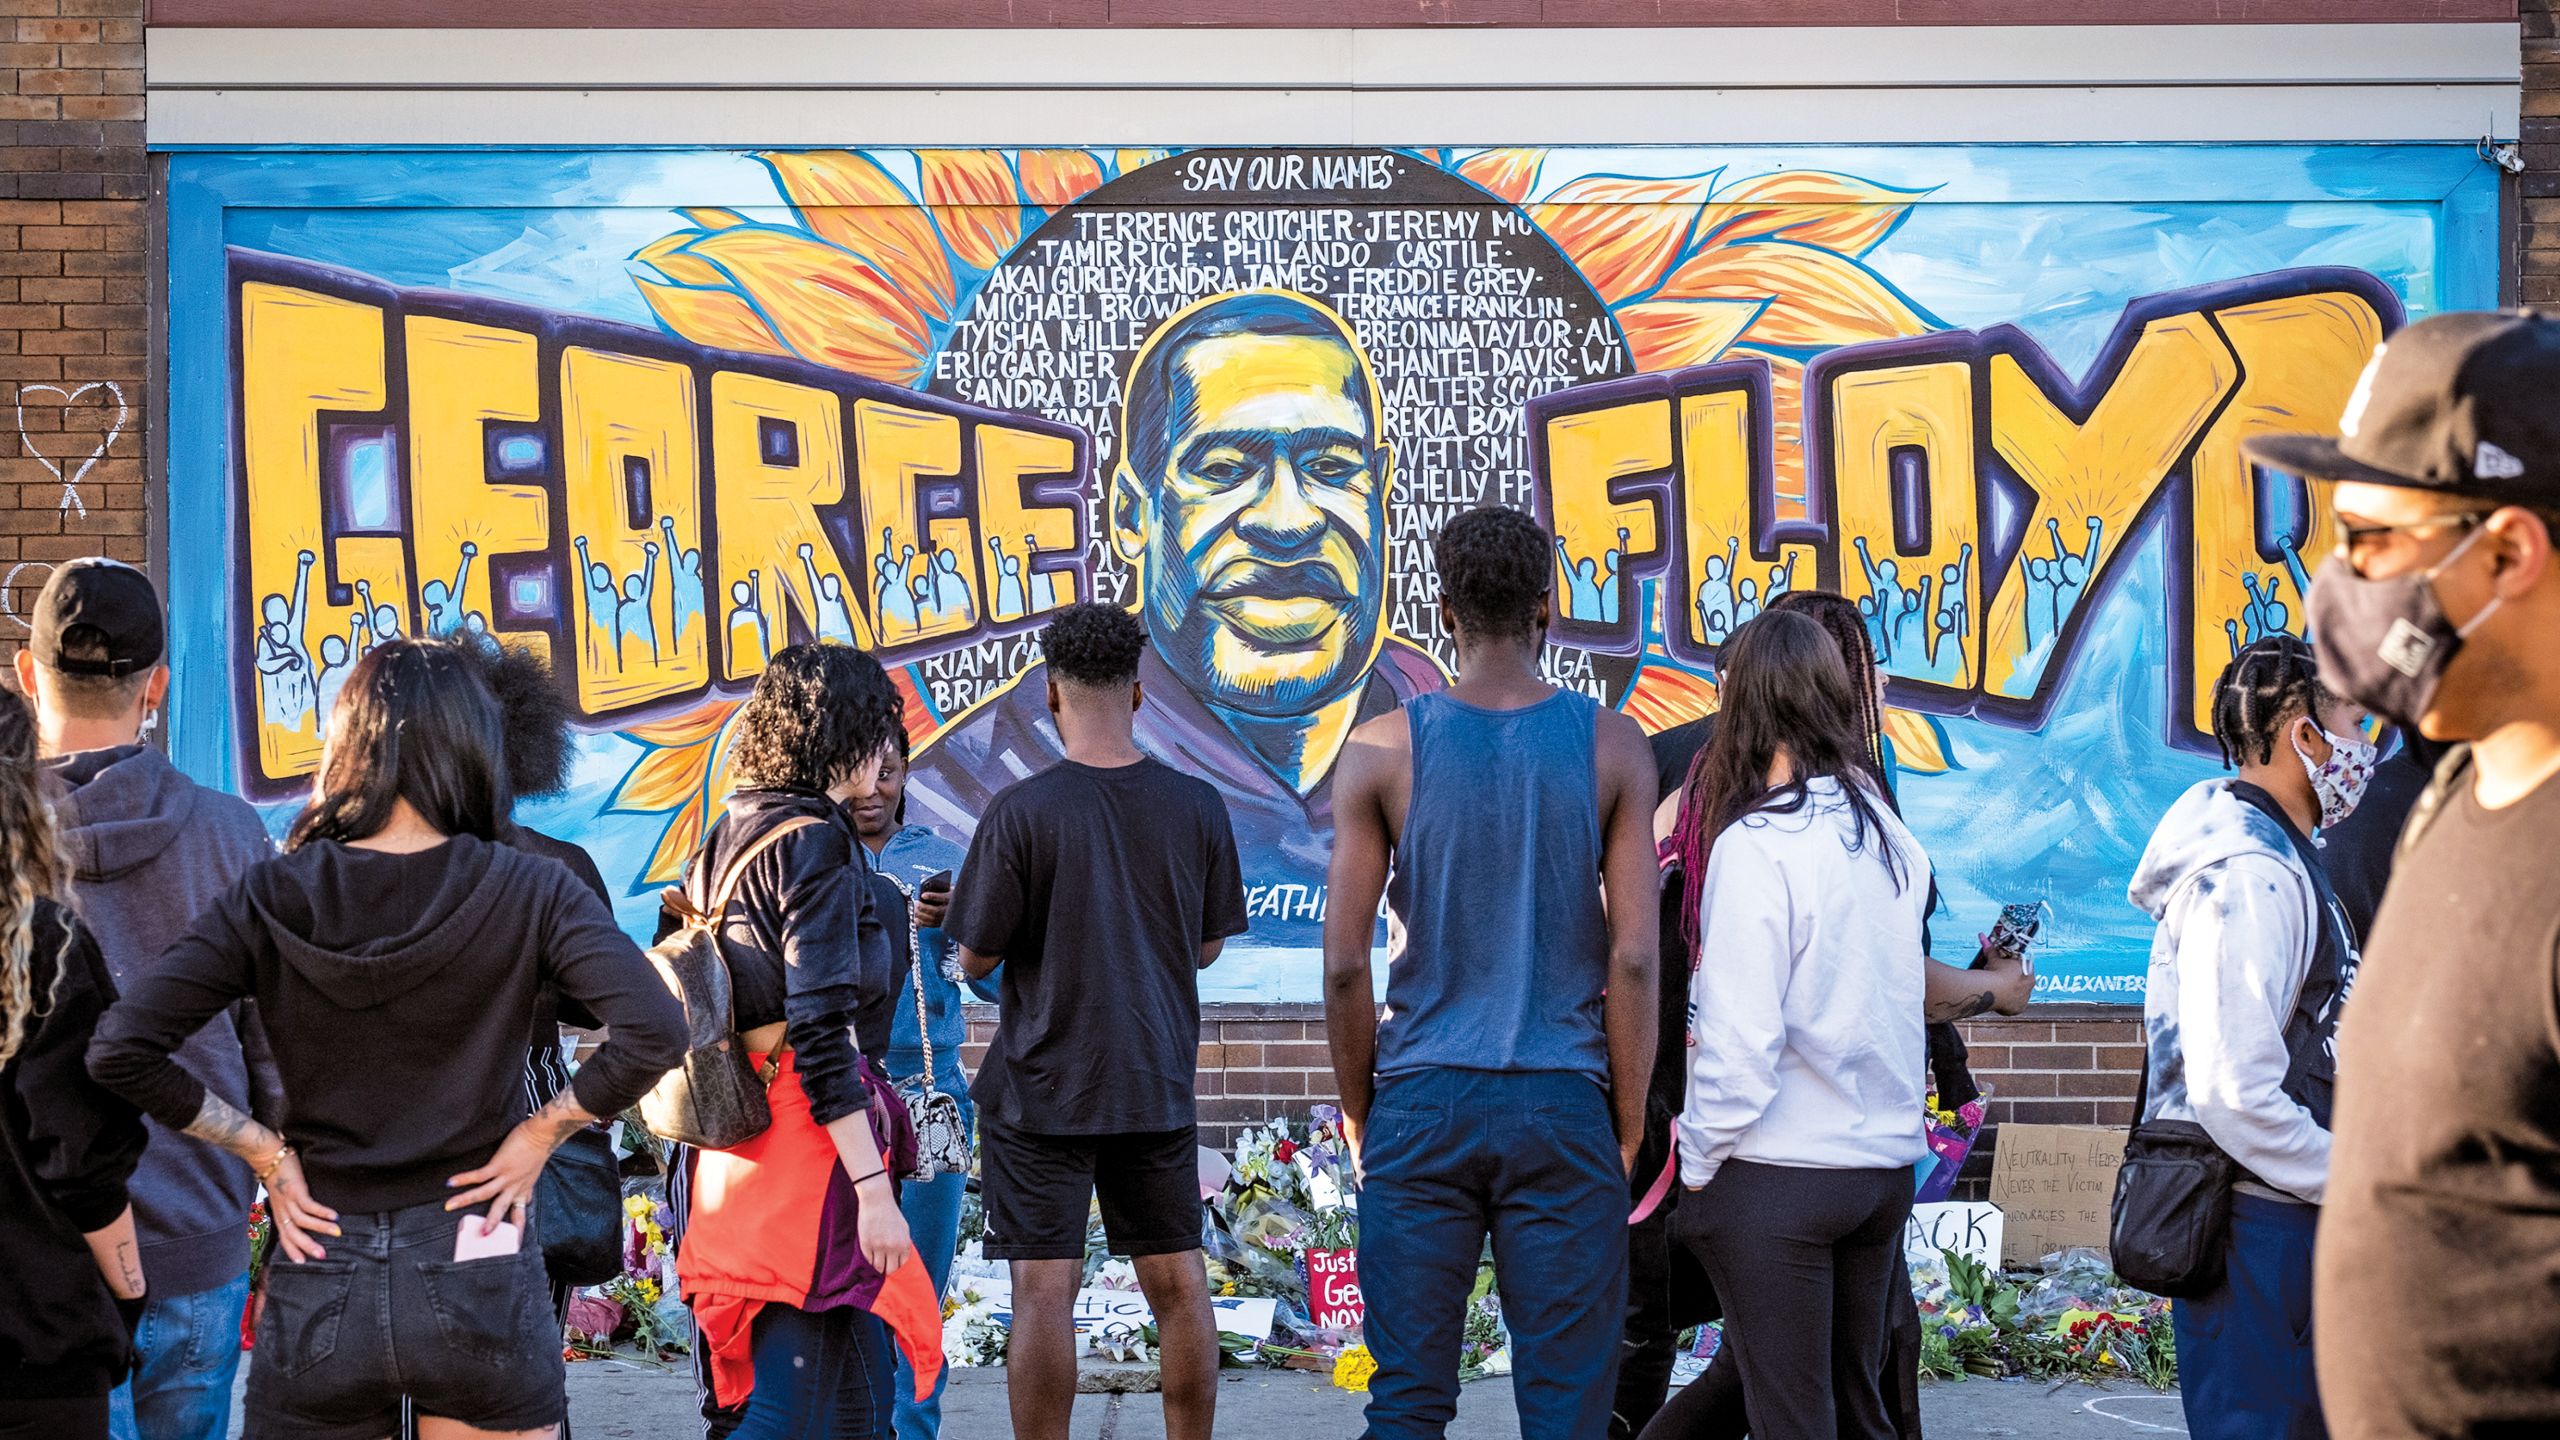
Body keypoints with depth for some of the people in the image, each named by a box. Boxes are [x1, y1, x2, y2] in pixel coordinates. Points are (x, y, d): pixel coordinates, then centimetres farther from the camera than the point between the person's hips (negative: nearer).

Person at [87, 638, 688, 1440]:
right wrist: (541, 1133, -4)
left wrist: (263, 1151, 0)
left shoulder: (271, 898, -2)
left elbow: (121, 1052, -9)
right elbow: (654, 1033, -17)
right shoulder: (525, 891, -6)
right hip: (478, 1278, -1)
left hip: (320, 1281, 1)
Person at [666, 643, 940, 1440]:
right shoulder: (815, 843, -12)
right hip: (810, 1140, -9)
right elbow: (819, 1031, -19)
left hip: (731, 1138, 9)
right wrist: (874, 1189, -20)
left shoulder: (725, 837, 14)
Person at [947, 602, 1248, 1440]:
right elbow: (1206, 948, 8)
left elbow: (976, 960, -8)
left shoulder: (1021, 812, -14)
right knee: (1178, 1284, 10)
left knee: (1045, 1291, -2)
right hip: (1159, 1085, 4)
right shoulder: (1196, 807, -2)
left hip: (1042, 1087, -4)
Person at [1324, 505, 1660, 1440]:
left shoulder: (1383, 749, -1)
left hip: (1422, 1107, 0)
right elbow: (1633, 959, -4)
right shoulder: (1611, 747, -1)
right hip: (1563, 1109, 0)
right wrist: (1628, 1127, 5)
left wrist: (1359, 1110, 10)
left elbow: (1345, 964, -2)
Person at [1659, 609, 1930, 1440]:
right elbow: (1895, 996, 7)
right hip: (1886, 1164, 6)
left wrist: (1699, 1164, -5)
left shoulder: (1755, 846, -15)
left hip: (1779, 1178, -6)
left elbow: (1737, 1039, -16)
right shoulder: (1886, 835, 3)